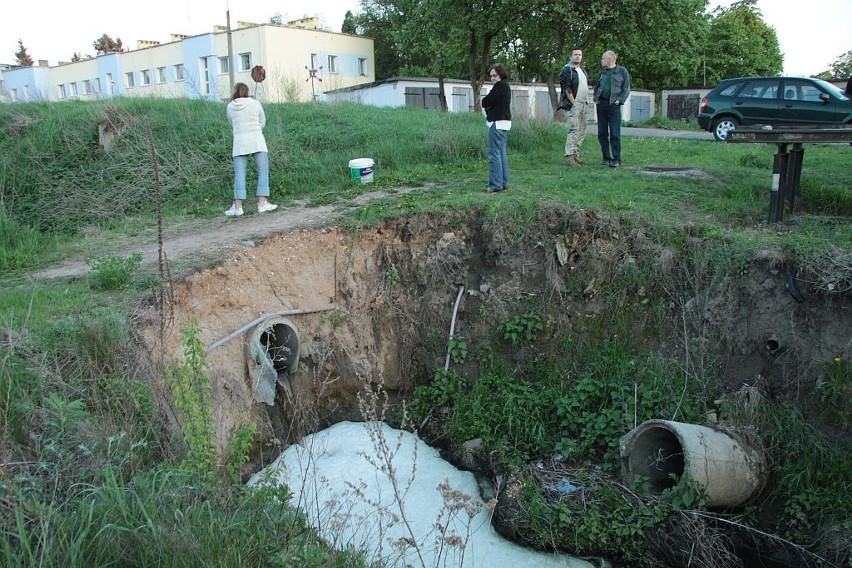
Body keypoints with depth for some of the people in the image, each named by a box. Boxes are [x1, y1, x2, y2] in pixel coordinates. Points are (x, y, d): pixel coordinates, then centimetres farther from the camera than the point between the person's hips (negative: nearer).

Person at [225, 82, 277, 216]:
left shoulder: (230, 106, 5)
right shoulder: (255, 104, 1)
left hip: (239, 143, 2)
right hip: (257, 142, -2)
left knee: (239, 175, 2)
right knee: (263, 173, 4)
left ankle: (238, 206, -3)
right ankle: (262, 203, -3)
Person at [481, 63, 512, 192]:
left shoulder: (500, 85, -13)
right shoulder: (506, 86, 18)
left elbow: (485, 102, -14)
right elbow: (488, 103, 16)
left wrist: (486, 104, 6)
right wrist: (489, 107, -3)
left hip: (497, 123, -10)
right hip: (504, 122, 10)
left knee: (494, 154, -9)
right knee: (502, 154, 12)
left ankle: (496, 184, -9)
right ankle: (504, 182, 16)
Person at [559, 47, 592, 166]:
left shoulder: (583, 70, 18)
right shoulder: (567, 70, -8)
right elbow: (566, 89, -14)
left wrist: (587, 100, 15)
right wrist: (574, 103, -16)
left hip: (585, 104, 9)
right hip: (574, 104, -8)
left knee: (582, 131, 8)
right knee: (574, 130, -14)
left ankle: (576, 154, 15)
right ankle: (569, 156, -14)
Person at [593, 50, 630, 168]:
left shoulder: (622, 71, 2)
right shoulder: (602, 72, 16)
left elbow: (626, 89, 0)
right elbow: (596, 86, 23)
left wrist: (619, 100, -11)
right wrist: (596, 98, 8)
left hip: (613, 105, -5)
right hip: (601, 104, 5)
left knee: (615, 134, -9)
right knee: (602, 133, 5)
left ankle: (616, 159, -7)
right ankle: (606, 158, 12)